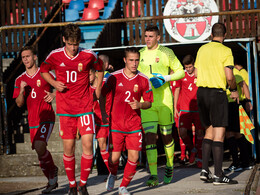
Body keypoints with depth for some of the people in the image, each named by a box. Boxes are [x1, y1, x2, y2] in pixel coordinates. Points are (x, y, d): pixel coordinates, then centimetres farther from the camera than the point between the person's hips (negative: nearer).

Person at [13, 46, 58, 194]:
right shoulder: (20, 80, 11)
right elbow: (19, 104, 9)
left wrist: (54, 95, -12)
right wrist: (22, 91, -9)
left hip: (47, 117, -5)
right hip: (33, 120, 5)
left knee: (39, 146, -25)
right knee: (40, 153, 7)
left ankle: (53, 170, -2)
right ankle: (52, 181, 24)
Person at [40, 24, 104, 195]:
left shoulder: (89, 56, -4)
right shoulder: (55, 56, -3)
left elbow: (100, 69, 17)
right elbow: (44, 70, 16)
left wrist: (98, 89, 10)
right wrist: (54, 83, -2)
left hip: (85, 106, -1)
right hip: (65, 108, 1)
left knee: (87, 144, -11)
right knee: (68, 147, 2)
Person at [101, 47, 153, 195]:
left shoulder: (144, 80, -1)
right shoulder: (114, 77, -4)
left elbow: (149, 103, 7)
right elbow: (102, 94, 9)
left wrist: (140, 105, -14)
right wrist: (103, 112, 2)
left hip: (134, 124, 1)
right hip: (116, 123, -1)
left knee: (134, 157, -6)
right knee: (115, 156, -1)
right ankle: (113, 175, 34)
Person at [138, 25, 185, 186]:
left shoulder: (166, 52, -1)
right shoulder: (140, 54, 10)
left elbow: (180, 72, 3)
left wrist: (165, 78, -12)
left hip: (164, 99, -2)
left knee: (166, 135, 8)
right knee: (150, 135, -10)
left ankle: (169, 167, 31)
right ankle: (153, 176, -12)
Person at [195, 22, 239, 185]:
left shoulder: (202, 49, 10)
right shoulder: (225, 51, -7)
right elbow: (229, 76, -14)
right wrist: (234, 90, 3)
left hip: (201, 91, 6)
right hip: (217, 92, -6)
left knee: (209, 131, 16)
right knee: (219, 134, -5)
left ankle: (205, 170, 9)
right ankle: (218, 175, -7)